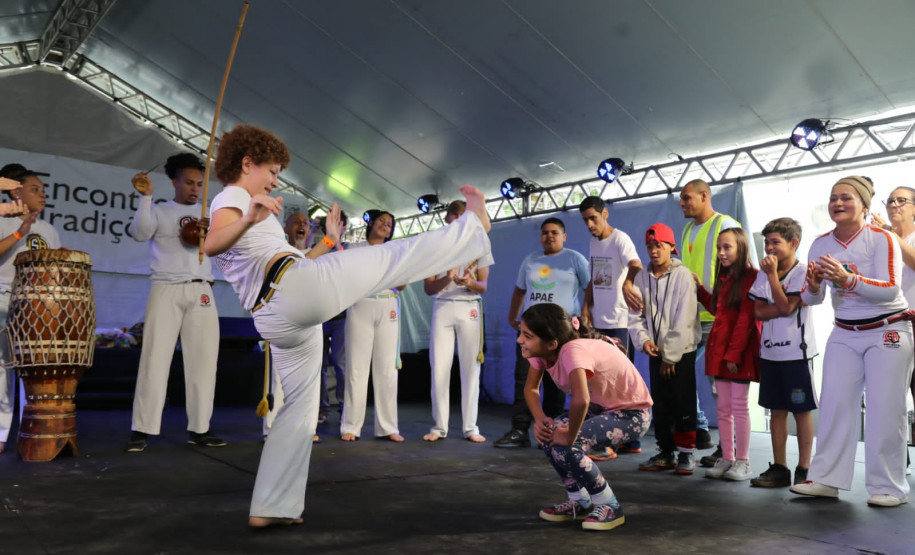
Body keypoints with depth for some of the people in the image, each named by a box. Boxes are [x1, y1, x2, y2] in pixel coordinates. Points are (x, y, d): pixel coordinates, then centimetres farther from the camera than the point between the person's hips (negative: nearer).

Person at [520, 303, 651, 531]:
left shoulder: (573, 351, -36)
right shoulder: (541, 350, -11)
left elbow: (581, 400, -51)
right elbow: (531, 388, 0)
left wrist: (570, 436, -34)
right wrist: (540, 419, -18)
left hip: (633, 413, -8)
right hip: (600, 406, 8)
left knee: (564, 446, -24)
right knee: (548, 434, -8)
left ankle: (609, 507, -1)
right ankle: (580, 502, 14)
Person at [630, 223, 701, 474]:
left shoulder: (683, 275, -11)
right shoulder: (642, 278, 4)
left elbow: (684, 320, -14)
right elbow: (635, 315, 6)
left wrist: (671, 356, -14)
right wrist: (643, 338, -13)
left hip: (681, 351, -4)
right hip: (656, 352, 5)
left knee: (683, 404, 1)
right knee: (660, 404, 10)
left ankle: (686, 452, 15)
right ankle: (665, 452, 21)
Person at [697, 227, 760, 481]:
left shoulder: (751, 277, -10)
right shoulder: (724, 277, 17)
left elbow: (746, 318, -15)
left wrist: (734, 353, -18)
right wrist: (700, 289, 20)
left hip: (740, 350, -8)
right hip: (719, 347, 8)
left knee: (739, 405, -2)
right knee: (723, 407, 10)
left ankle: (742, 462, 8)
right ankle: (726, 458, 17)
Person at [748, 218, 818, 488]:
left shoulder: (802, 272, -8)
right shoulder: (763, 274, 9)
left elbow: (785, 306, -17)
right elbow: (758, 312, 2)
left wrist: (773, 274, -15)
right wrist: (782, 308, -13)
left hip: (797, 352, -6)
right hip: (770, 351, 6)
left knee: (802, 411, 3)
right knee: (776, 411, 10)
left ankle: (803, 470, 12)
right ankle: (779, 468, 17)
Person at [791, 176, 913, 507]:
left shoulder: (883, 239, -12)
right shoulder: (821, 244, 1)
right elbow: (811, 299, 0)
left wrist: (848, 278, -40)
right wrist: (813, 286, -24)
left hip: (888, 331, -4)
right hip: (844, 334, 4)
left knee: (885, 409, -3)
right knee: (834, 404, 1)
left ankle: (888, 487, 8)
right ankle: (826, 479, 7)